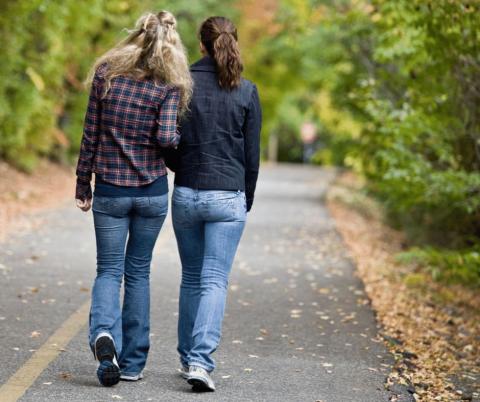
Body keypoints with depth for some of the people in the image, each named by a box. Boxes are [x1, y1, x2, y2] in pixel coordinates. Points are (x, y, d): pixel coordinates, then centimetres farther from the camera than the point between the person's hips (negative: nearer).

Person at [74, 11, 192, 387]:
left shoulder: (106, 72, -1)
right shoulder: (170, 84, -6)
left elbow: (91, 134, 1)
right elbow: (165, 137, -20)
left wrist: (82, 185, 7)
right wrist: (178, 137, 4)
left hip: (109, 190, 0)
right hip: (153, 191, 0)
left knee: (109, 270, 8)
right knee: (138, 272, 13)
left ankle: (104, 334, -21)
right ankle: (132, 363, 16)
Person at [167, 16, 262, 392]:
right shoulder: (246, 91, -3)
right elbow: (252, 155, 0)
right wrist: (246, 201, 12)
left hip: (185, 195, 2)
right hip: (227, 197, -2)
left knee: (191, 277, 17)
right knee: (215, 282, -1)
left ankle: (188, 358, 24)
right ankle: (201, 361, -14)